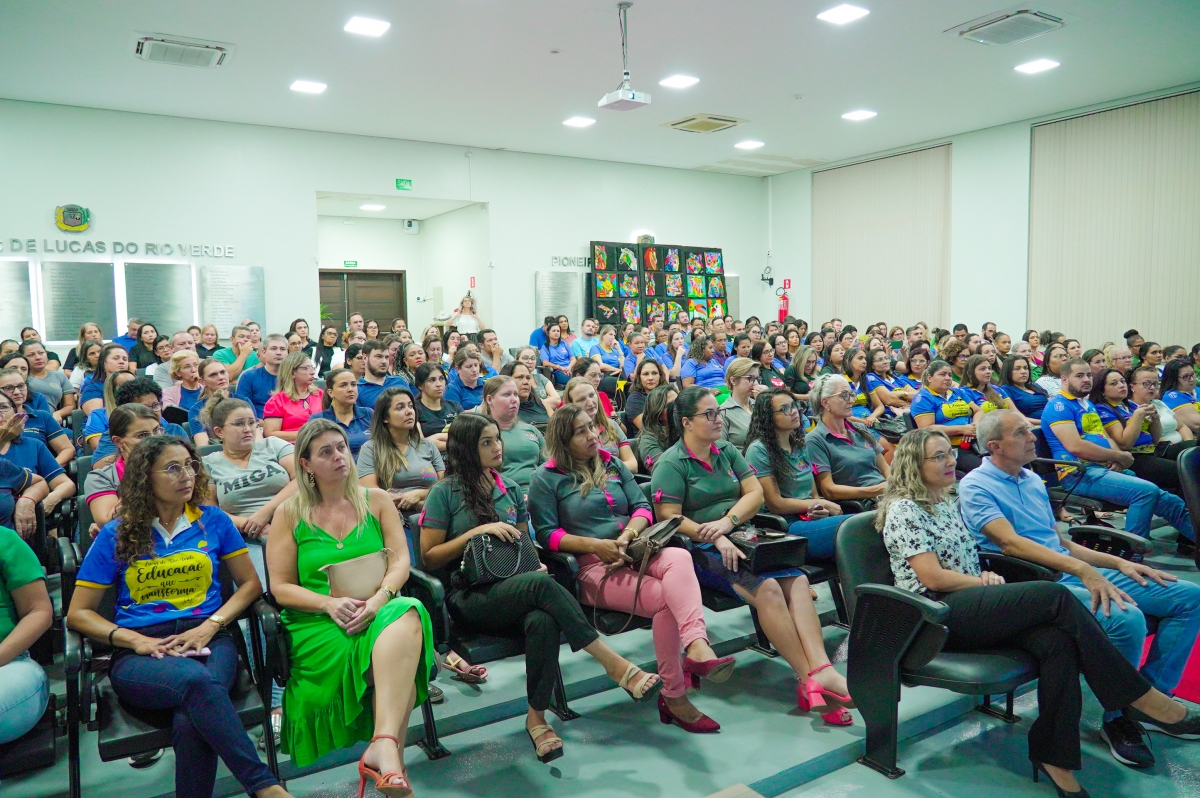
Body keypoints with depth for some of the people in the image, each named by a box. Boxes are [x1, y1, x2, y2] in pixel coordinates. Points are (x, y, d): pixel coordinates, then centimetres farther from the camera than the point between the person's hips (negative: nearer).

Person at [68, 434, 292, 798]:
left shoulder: (213, 521, 12)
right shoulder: (115, 535, 9)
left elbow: (250, 584, 13)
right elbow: (78, 613, 10)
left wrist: (210, 625, -4)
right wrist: (135, 639, -7)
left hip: (208, 641, 1)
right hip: (140, 653, -1)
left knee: (190, 722, -35)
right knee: (197, 680, -37)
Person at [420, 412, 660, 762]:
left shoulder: (510, 489, 17)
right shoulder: (445, 493, 1)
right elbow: (429, 558, -1)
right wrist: (478, 531, -11)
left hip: (512, 592, 4)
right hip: (469, 598, -4)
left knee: (543, 622, -34)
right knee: (542, 585, -35)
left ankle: (537, 716, -19)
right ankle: (615, 665, -32)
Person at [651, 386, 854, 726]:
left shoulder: (727, 451, 17)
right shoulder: (671, 465, -3)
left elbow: (755, 492, 8)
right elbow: (669, 518, -12)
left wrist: (728, 521, -12)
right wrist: (717, 540, -21)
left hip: (740, 537, 6)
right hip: (701, 549, -6)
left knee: (797, 579, -21)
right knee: (767, 588, -29)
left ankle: (821, 670, -31)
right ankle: (810, 680, -24)